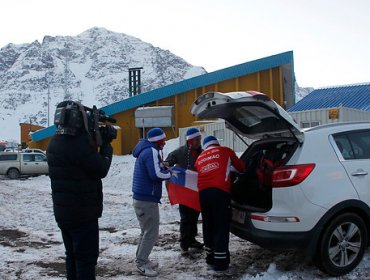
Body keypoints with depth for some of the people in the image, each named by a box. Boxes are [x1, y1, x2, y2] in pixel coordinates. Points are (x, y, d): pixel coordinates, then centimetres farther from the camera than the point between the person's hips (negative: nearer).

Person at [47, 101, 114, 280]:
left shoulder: (54, 143, 6)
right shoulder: (78, 144, -23)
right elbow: (101, 169, -15)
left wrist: (95, 142, 3)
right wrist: (106, 145, -2)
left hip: (62, 212, 9)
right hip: (83, 213, -9)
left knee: (72, 255, 20)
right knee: (86, 258, 1)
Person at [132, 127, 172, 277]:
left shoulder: (145, 151, 16)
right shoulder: (152, 151, -15)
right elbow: (156, 174, -25)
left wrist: (164, 169, 1)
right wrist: (169, 173, -8)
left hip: (142, 198, 10)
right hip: (147, 199, -10)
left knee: (147, 231, 19)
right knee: (151, 233, -4)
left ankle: (141, 260, 26)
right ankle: (142, 263, 1)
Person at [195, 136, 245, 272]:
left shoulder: (199, 158, 25)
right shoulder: (225, 151, 16)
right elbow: (240, 166, 27)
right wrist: (244, 169, 48)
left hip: (203, 192, 5)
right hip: (219, 191, -4)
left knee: (208, 225, 17)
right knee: (221, 226, -1)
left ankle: (210, 256, 26)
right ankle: (220, 261, 1)